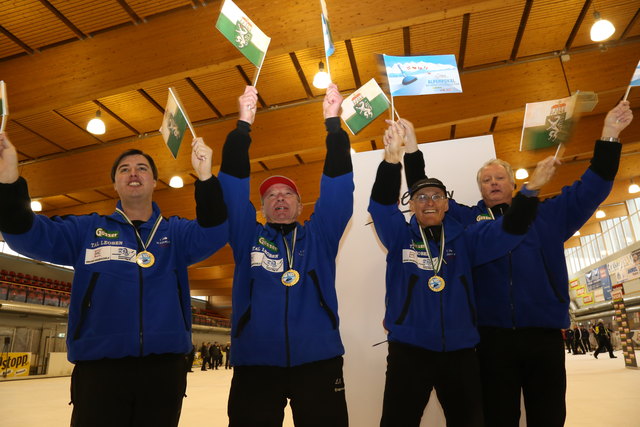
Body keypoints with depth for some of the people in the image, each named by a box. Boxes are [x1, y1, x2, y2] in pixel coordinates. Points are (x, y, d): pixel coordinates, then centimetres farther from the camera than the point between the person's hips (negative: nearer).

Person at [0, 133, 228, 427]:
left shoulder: (174, 232, 7)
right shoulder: (88, 229, 8)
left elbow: (213, 233, -12)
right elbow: (30, 235, -5)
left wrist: (205, 177, -28)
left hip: (164, 369, 1)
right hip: (98, 368, 0)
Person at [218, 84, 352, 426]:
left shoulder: (319, 238, 11)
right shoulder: (248, 238, 10)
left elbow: (337, 185, 3)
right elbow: (233, 184, 3)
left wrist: (333, 123, -2)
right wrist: (243, 124, -3)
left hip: (318, 361, 0)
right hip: (255, 363, 0)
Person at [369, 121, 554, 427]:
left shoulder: (463, 239, 8)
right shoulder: (400, 236, 2)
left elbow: (506, 232, -2)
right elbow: (381, 204, -14)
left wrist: (529, 191, -17)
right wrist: (392, 158, -29)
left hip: (460, 350, 3)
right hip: (409, 349, -2)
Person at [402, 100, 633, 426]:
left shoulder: (545, 216, 14)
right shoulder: (466, 219, 10)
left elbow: (589, 190, 11)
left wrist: (609, 135, 2)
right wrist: (412, 149, -4)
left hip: (544, 333, 2)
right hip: (493, 335, -1)